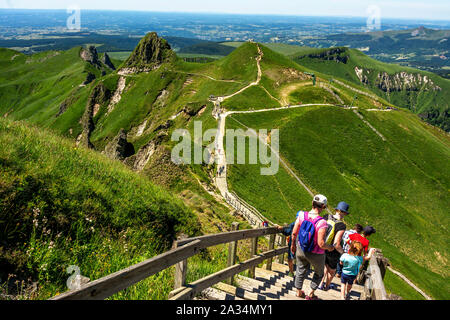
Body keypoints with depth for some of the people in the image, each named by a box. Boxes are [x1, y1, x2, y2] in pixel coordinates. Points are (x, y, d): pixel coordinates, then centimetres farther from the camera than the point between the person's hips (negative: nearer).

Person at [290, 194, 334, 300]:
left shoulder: (302, 215, -18)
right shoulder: (322, 223, -31)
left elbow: (294, 233, -8)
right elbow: (321, 244, -30)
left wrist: (293, 244, 11)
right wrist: (329, 247, -8)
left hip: (301, 249, 4)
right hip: (316, 254, -4)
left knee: (301, 271, 28)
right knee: (319, 273, 27)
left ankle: (299, 291, 47)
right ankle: (311, 294, 40)